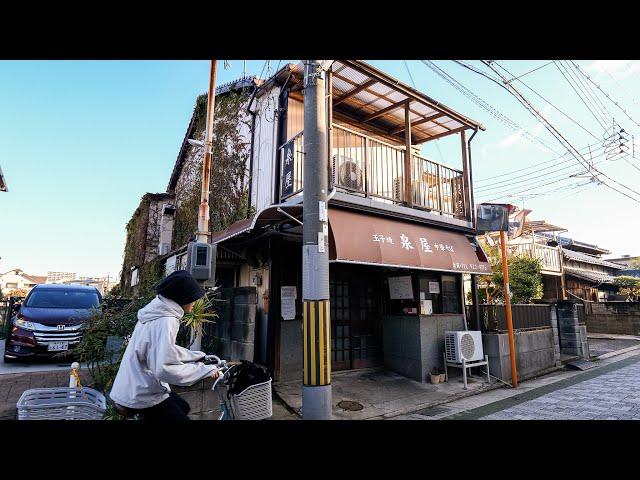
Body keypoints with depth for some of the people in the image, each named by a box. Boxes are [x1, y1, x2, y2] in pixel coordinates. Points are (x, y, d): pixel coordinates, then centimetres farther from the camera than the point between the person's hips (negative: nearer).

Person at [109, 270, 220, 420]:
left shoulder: (157, 312, 4)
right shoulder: (165, 321, -26)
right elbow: (165, 368, -32)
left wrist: (198, 356, 13)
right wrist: (205, 370, -24)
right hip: (142, 396, -10)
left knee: (182, 408, 24)